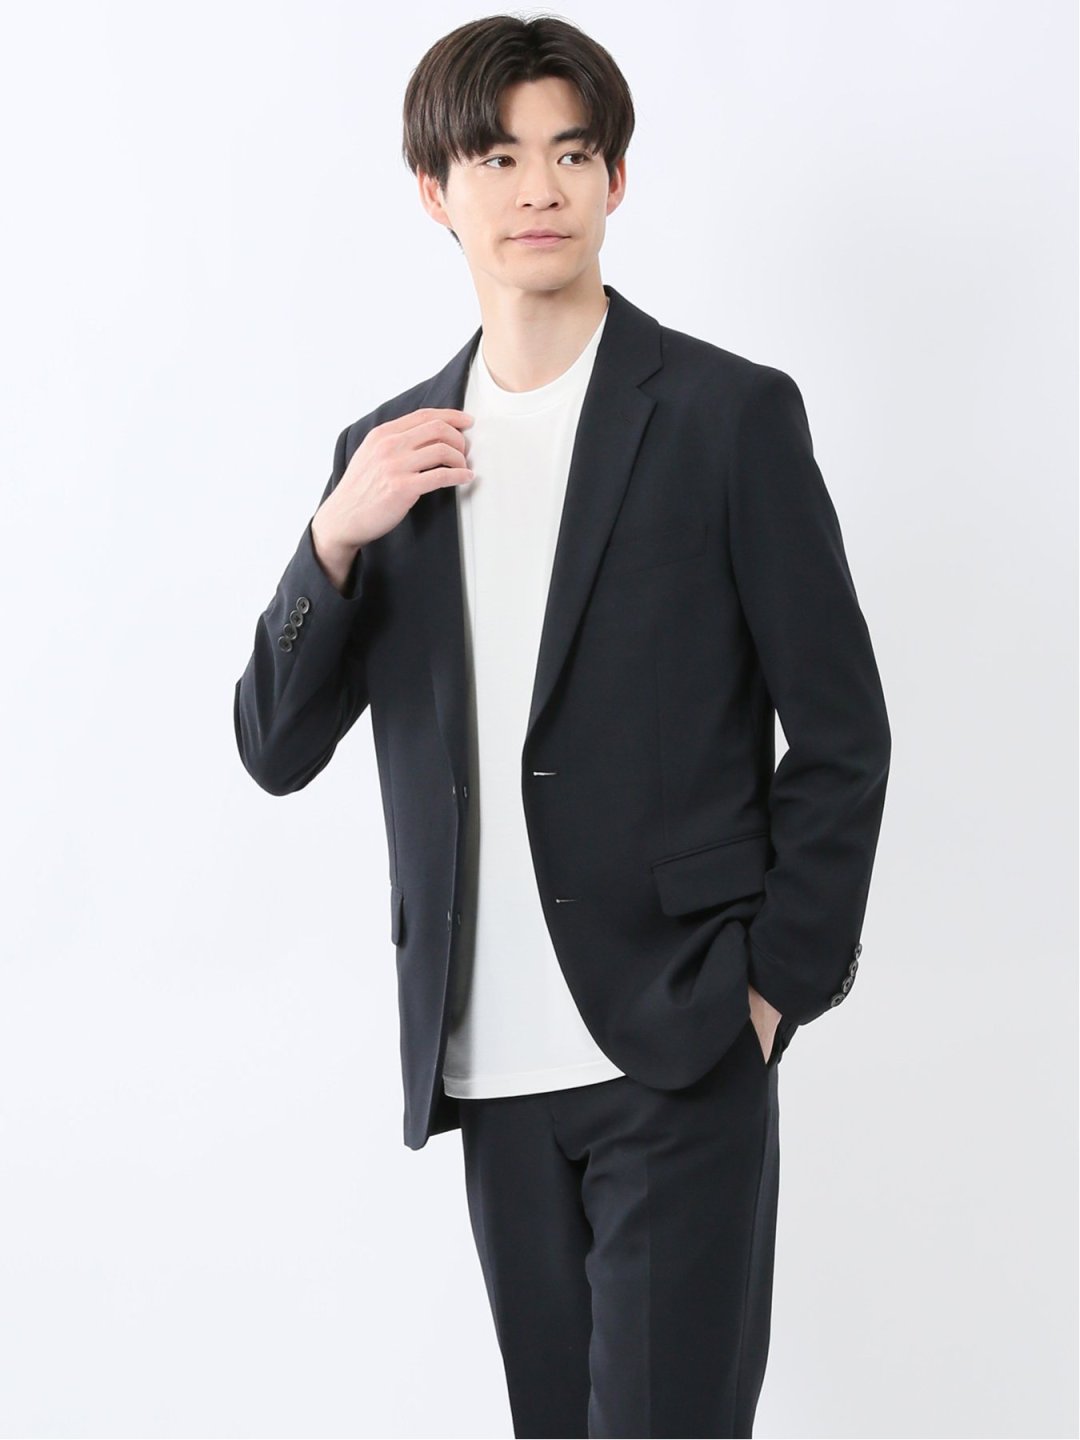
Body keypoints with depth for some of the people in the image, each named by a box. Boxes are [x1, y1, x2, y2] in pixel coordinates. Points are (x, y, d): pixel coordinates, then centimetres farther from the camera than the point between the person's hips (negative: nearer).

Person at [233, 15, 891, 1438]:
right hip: (489, 1065, 4)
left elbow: (842, 735, -1)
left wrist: (772, 990, -5)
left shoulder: (730, 415, -3)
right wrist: (336, 541, -8)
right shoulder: (389, 452, 10)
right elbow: (276, 750, 7)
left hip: (676, 1053, -4)